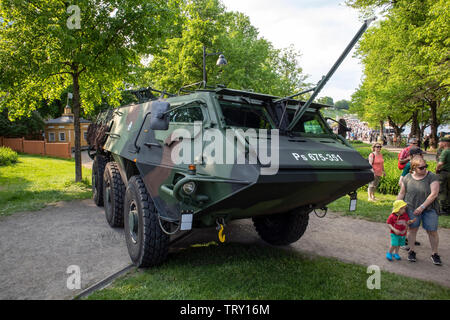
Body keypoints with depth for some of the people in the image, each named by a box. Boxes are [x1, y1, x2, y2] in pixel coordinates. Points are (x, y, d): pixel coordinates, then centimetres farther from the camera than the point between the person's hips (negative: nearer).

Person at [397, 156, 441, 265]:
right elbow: (401, 193, 7)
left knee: (432, 231, 2)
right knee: (412, 229, 8)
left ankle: (434, 253, 20)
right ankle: (411, 251, 23)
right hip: (411, 208, 2)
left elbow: (434, 194, -14)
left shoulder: (432, 177, -9)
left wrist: (422, 207, -18)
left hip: (429, 208, -1)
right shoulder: (407, 178, -1)